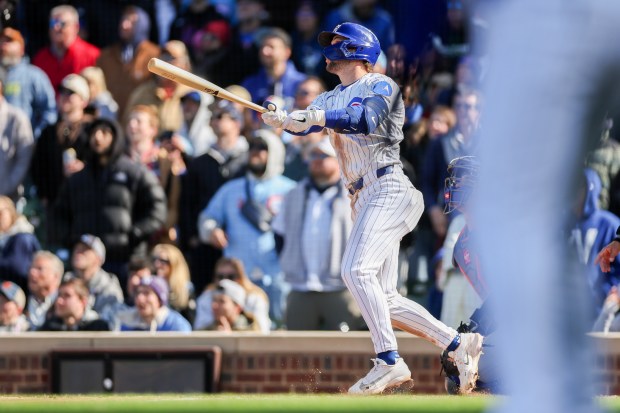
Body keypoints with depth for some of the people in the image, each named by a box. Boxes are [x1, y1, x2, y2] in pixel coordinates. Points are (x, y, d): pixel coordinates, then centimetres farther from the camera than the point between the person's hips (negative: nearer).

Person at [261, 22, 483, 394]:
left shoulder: (380, 86, 0)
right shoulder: (333, 98, 22)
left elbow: (367, 119, -20)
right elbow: (305, 121, 5)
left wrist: (317, 118, -31)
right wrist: (282, 119, -17)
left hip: (388, 189, -9)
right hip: (364, 199, 9)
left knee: (358, 269, -25)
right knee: (383, 300, 4)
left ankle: (389, 361, -28)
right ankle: (458, 342, 14)